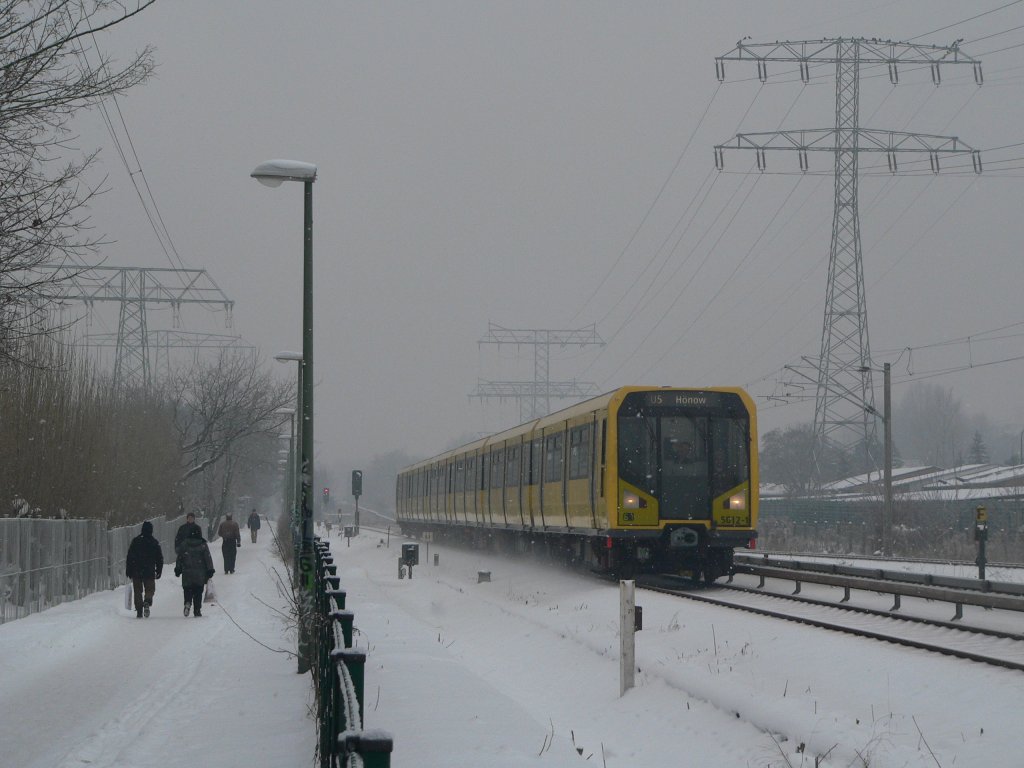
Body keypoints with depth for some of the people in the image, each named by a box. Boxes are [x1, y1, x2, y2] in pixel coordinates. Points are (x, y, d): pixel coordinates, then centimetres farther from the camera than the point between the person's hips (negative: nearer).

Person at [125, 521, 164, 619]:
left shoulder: (135, 541, 0)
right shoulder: (155, 543, 1)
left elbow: (130, 557, 1)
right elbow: (160, 559, 5)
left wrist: (128, 570, 6)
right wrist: (159, 571, 14)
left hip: (136, 571, 0)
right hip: (150, 572, 0)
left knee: (137, 591, 7)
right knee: (150, 589, 11)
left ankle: (139, 611, 0)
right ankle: (147, 602, -19)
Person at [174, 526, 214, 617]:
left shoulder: (184, 544, 0)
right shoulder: (203, 545, -3)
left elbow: (179, 558, 4)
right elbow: (208, 559, -2)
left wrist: (178, 569, 13)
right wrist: (210, 571, 4)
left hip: (187, 574, 0)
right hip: (200, 574, 0)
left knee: (188, 592, 7)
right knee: (198, 593, 7)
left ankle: (188, 603, -21)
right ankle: (197, 611, 6)